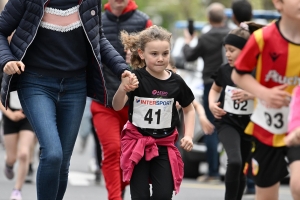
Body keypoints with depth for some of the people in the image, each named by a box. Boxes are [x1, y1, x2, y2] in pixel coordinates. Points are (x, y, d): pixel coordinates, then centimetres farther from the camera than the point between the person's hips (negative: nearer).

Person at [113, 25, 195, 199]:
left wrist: (189, 135, -1)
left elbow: (189, 109, 12)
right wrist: (122, 88, -43)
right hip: (137, 142, -2)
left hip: (164, 145, 2)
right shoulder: (136, 78, -14)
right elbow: (117, 106, -24)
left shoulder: (176, 82, -4)